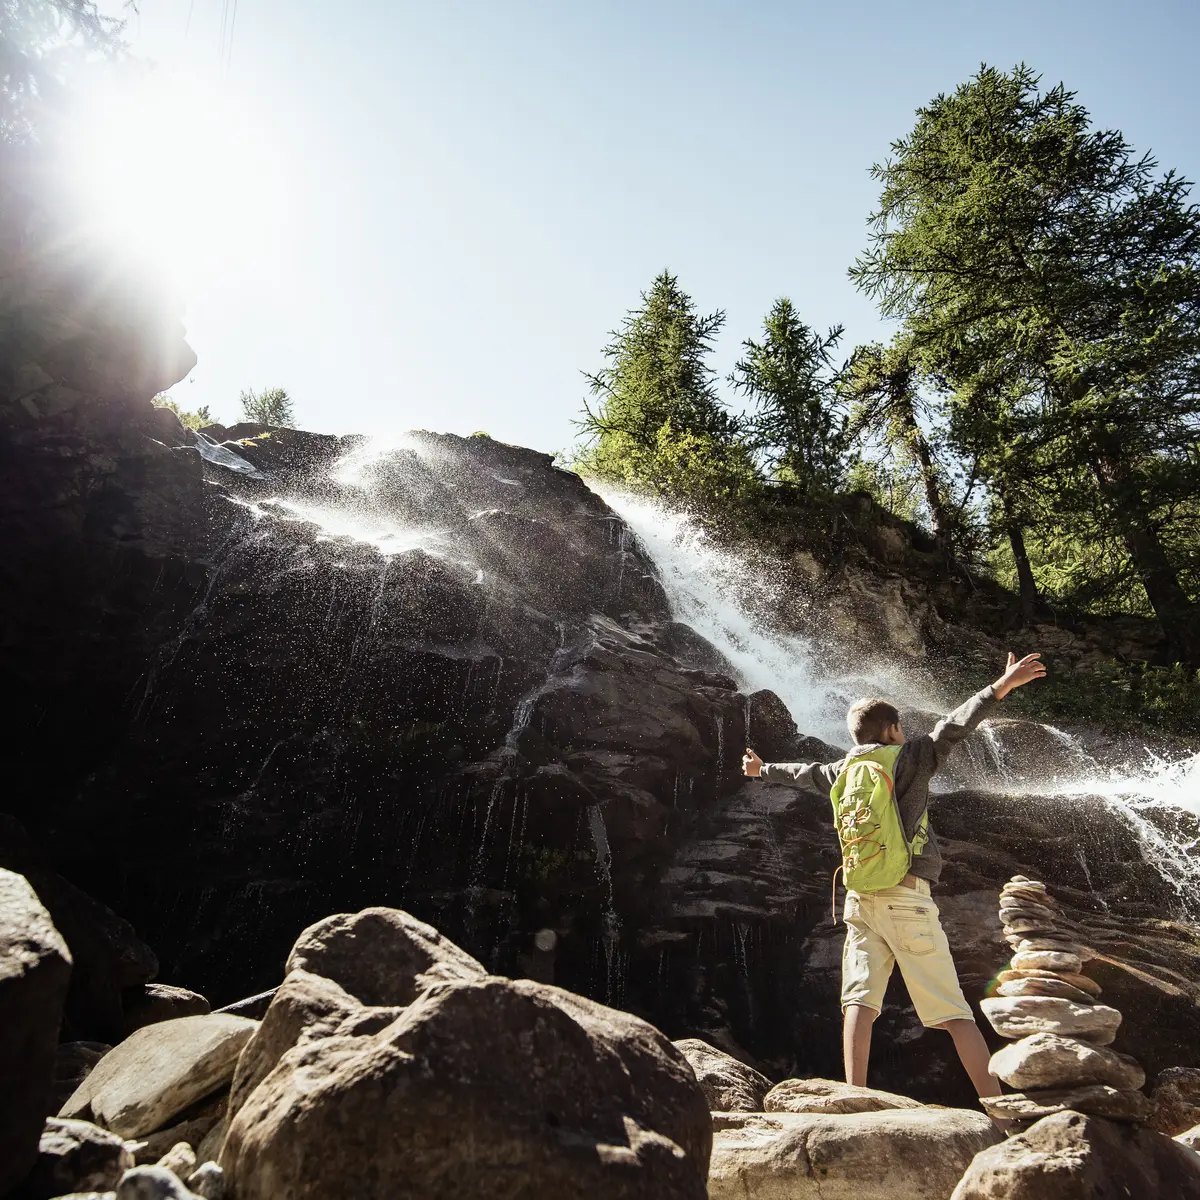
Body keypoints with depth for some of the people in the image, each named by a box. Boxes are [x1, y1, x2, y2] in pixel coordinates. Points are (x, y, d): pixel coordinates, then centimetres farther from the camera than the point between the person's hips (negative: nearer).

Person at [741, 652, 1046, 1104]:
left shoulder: (844, 770, 17)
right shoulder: (908, 758, 3)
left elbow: (803, 773, 33)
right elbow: (952, 726, -10)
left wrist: (762, 769, 51)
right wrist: (1002, 686, -14)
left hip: (859, 900, 4)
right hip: (906, 897, -4)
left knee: (859, 1002, -3)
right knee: (954, 1012, -1)